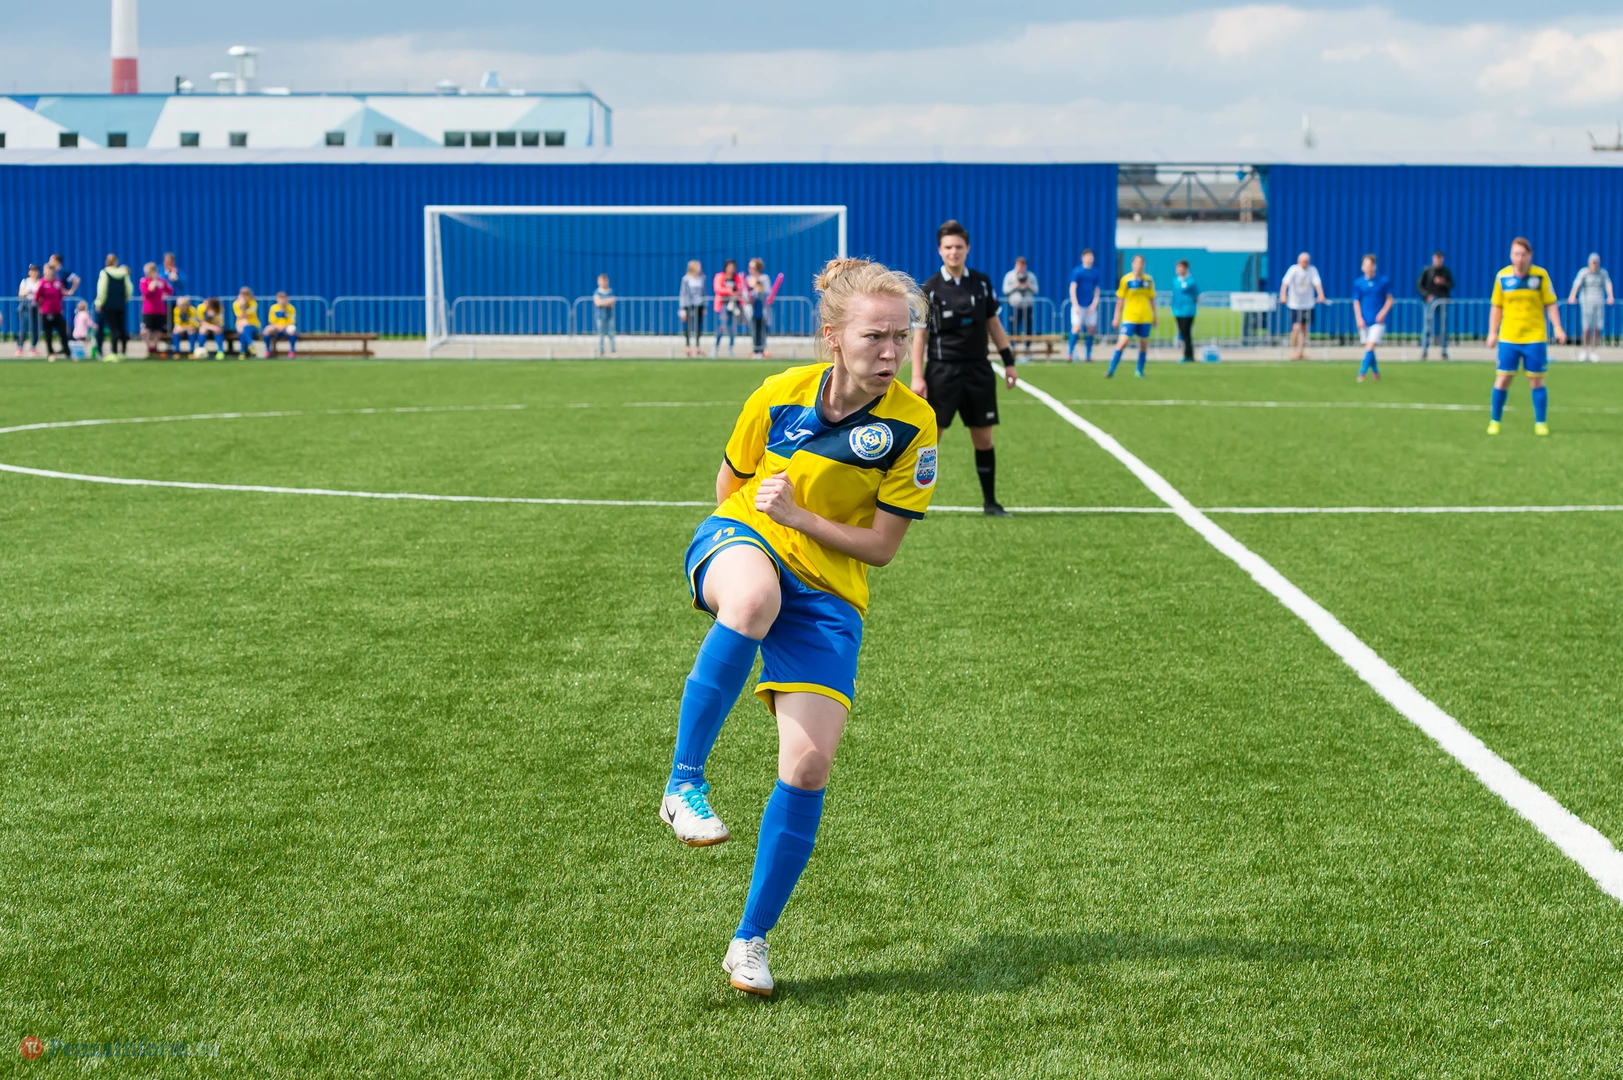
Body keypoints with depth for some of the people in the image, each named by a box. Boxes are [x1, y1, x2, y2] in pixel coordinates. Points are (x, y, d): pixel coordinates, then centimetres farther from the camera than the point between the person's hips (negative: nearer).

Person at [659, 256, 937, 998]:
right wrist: (759, 519, 3)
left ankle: (751, 940, 7)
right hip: (740, 543, -1)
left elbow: (881, 546, -9)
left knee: (808, 765, -12)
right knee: (755, 597, -41)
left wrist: (798, 518, -18)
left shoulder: (912, 425, -11)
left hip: (827, 596, 1)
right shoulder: (780, 395, -7)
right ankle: (684, 783, -32)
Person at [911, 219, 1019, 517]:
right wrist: (917, 376, -9)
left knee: (984, 439, 8)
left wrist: (1009, 361, 9)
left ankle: (990, 501, 19)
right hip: (942, 370, -3)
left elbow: (993, 324, 13)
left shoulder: (982, 282, 4)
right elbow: (920, 334, -3)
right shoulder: (931, 288, -5)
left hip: (978, 370, 3)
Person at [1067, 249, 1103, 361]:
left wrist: (1094, 303, -3)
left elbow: (1097, 290, 11)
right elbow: (1073, 289, -6)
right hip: (1079, 306, -4)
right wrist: (1075, 305, -13)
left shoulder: (1096, 273, 8)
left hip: (1091, 306, 4)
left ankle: (1088, 355, 12)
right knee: (1076, 328, -14)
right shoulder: (1077, 271, -3)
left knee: (1091, 330, 3)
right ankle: (1070, 353, -5)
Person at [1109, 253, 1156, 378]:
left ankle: (1139, 371, 22)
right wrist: (1117, 318, -2)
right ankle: (1111, 370, -7)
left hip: (1145, 318, 3)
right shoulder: (1126, 279, -5)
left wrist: (1154, 316, 14)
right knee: (1122, 342, -12)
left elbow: (1152, 299, 13)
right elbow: (1120, 300, -1)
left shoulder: (1149, 280, 4)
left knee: (1144, 344, 8)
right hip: (1129, 317, -3)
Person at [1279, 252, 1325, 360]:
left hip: (1308, 304, 4)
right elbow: (1285, 282, -23)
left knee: (1305, 329, 9)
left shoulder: (1312, 270, -2)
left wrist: (1321, 295, -31)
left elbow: (1317, 283, -14)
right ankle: (1293, 351, -1)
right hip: (1295, 304, -4)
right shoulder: (1294, 270, -11)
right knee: (1296, 328, -13)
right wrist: (1283, 296, -39)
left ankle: (1302, 351, 20)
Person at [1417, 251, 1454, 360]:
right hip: (1430, 300, -1)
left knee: (1443, 327, 1)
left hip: (1443, 301, 1)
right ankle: (1424, 350, -3)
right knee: (1427, 326, -6)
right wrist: (1427, 295, -11)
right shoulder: (1427, 271, 5)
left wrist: (1443, 282, -12)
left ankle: (1444, 351, 5)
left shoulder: (1446, 271, 10)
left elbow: (1451, 285, 8)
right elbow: (1420, 285, 4)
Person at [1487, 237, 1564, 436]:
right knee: (1502, 379, 0)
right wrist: (1492, 332, 4)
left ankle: (1541, 423, 13)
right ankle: (1495, 422, 11)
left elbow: (1550, 304, 1)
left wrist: (1558, 328, -7)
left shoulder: (1540, 275, -3)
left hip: (1535, 338, -1)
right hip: (1508, 338, 1)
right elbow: (1496, 306, 8)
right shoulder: (1502, 276, 1)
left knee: (1536, 380, 3)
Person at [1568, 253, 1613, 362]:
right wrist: (1573, 296, -34)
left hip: (1599, 302, 3)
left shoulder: (1603, 274, 8)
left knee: (1597, 328, -1)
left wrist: (1610, 296, -24)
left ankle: (1594, 352, 8)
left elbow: (1608, 284, -5)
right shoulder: (1584, 273, -2)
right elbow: (1577, 283, -16)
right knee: (1587, 327, -9)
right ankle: (1584, 350, 5)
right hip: (1586, 301, -3)